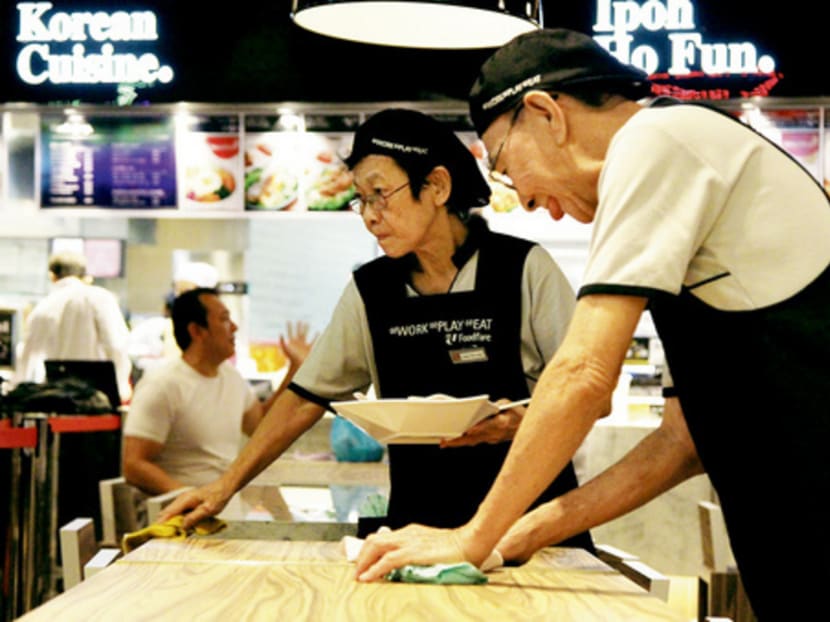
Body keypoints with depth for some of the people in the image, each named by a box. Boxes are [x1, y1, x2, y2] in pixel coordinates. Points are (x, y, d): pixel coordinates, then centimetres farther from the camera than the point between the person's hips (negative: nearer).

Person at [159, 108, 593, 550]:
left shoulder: (524, 270, -3)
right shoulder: (368, 292, 7)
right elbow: (308, 398, 11)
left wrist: (522, 422, -20)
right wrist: (226, 486, 6)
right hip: (419, 525, 3)